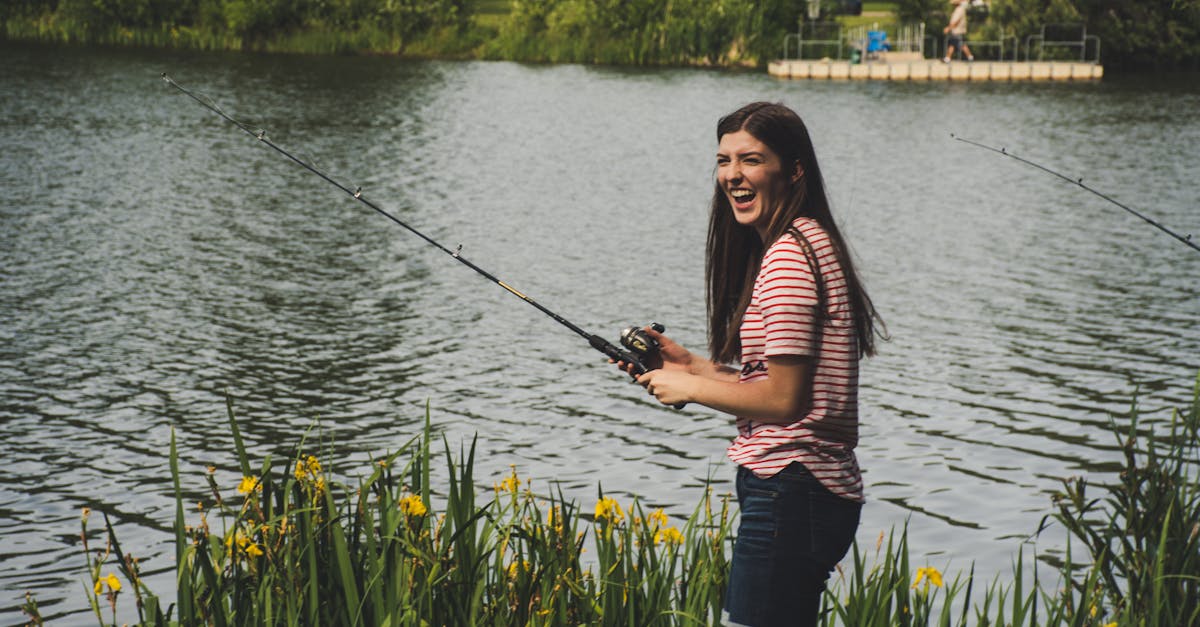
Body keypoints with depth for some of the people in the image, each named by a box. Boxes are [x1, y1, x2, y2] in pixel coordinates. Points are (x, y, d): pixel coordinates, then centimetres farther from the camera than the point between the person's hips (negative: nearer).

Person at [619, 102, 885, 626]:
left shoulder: (787, 255, -16)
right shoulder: (808, 241, 15)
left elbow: (784, 399, -18)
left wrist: (688, 388, -6)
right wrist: (691, 364, 15)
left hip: (789, 494, -10)